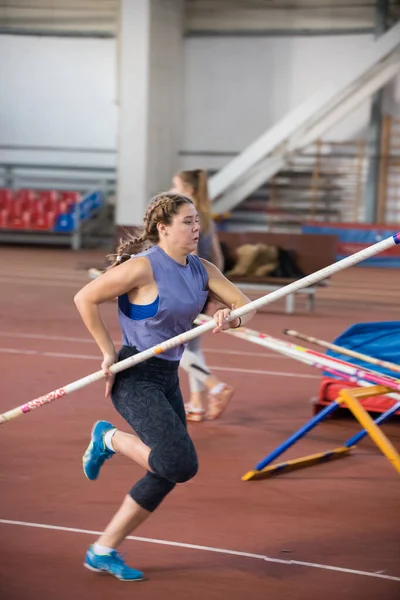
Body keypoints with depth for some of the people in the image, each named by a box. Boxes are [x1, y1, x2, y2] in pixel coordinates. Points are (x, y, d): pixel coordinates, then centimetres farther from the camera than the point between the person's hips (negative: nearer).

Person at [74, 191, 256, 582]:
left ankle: (103, 551, 19)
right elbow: (85, 299, -13)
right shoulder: (143, 267, -17)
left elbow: (245, 305, 5)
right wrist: (109, 353, -11)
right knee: (181, 464, -20)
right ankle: (108, 439, 7)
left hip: (167, 379, 8)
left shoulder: (201, 271, 4)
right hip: (133, 378, -8)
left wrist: (231, 319, -19)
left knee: (167, 475, 8)